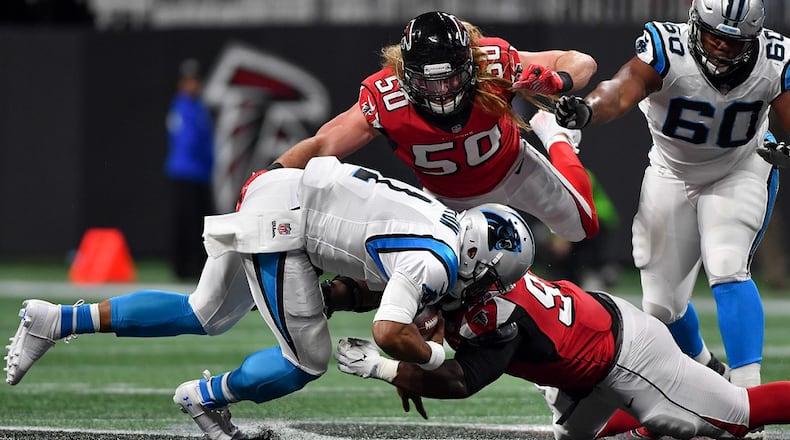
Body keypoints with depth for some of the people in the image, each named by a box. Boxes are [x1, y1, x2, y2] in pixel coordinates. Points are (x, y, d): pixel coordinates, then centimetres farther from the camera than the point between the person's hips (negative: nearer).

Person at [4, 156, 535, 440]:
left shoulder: (450, 219, 9)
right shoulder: (436, 263, -20)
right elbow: (389, 332, -30)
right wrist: (437, 359, -13)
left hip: (273, 191, 10)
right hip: (280, 222, -10)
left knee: (204, 316, 23)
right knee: (308, 360, -4)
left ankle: (55, 320, 22)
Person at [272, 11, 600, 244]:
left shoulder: (494, 64, -39)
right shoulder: (385, 100, -39)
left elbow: (582, 63, -31)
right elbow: (323, 146, -38)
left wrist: (556, 81, -54)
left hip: (513, 171, 1)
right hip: (448, 198, -1)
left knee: (581, 227, 19)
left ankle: (556, 137, 46)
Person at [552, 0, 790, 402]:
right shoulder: (668, 49, -31)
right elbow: (624, 89, -47)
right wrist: (587, 109, -69)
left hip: (740, 171, -1)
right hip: (672, 174, 1)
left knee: (727, 270, -26)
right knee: (661, 306, 7)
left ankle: (746, 392, -23)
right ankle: (702, 368, 39)